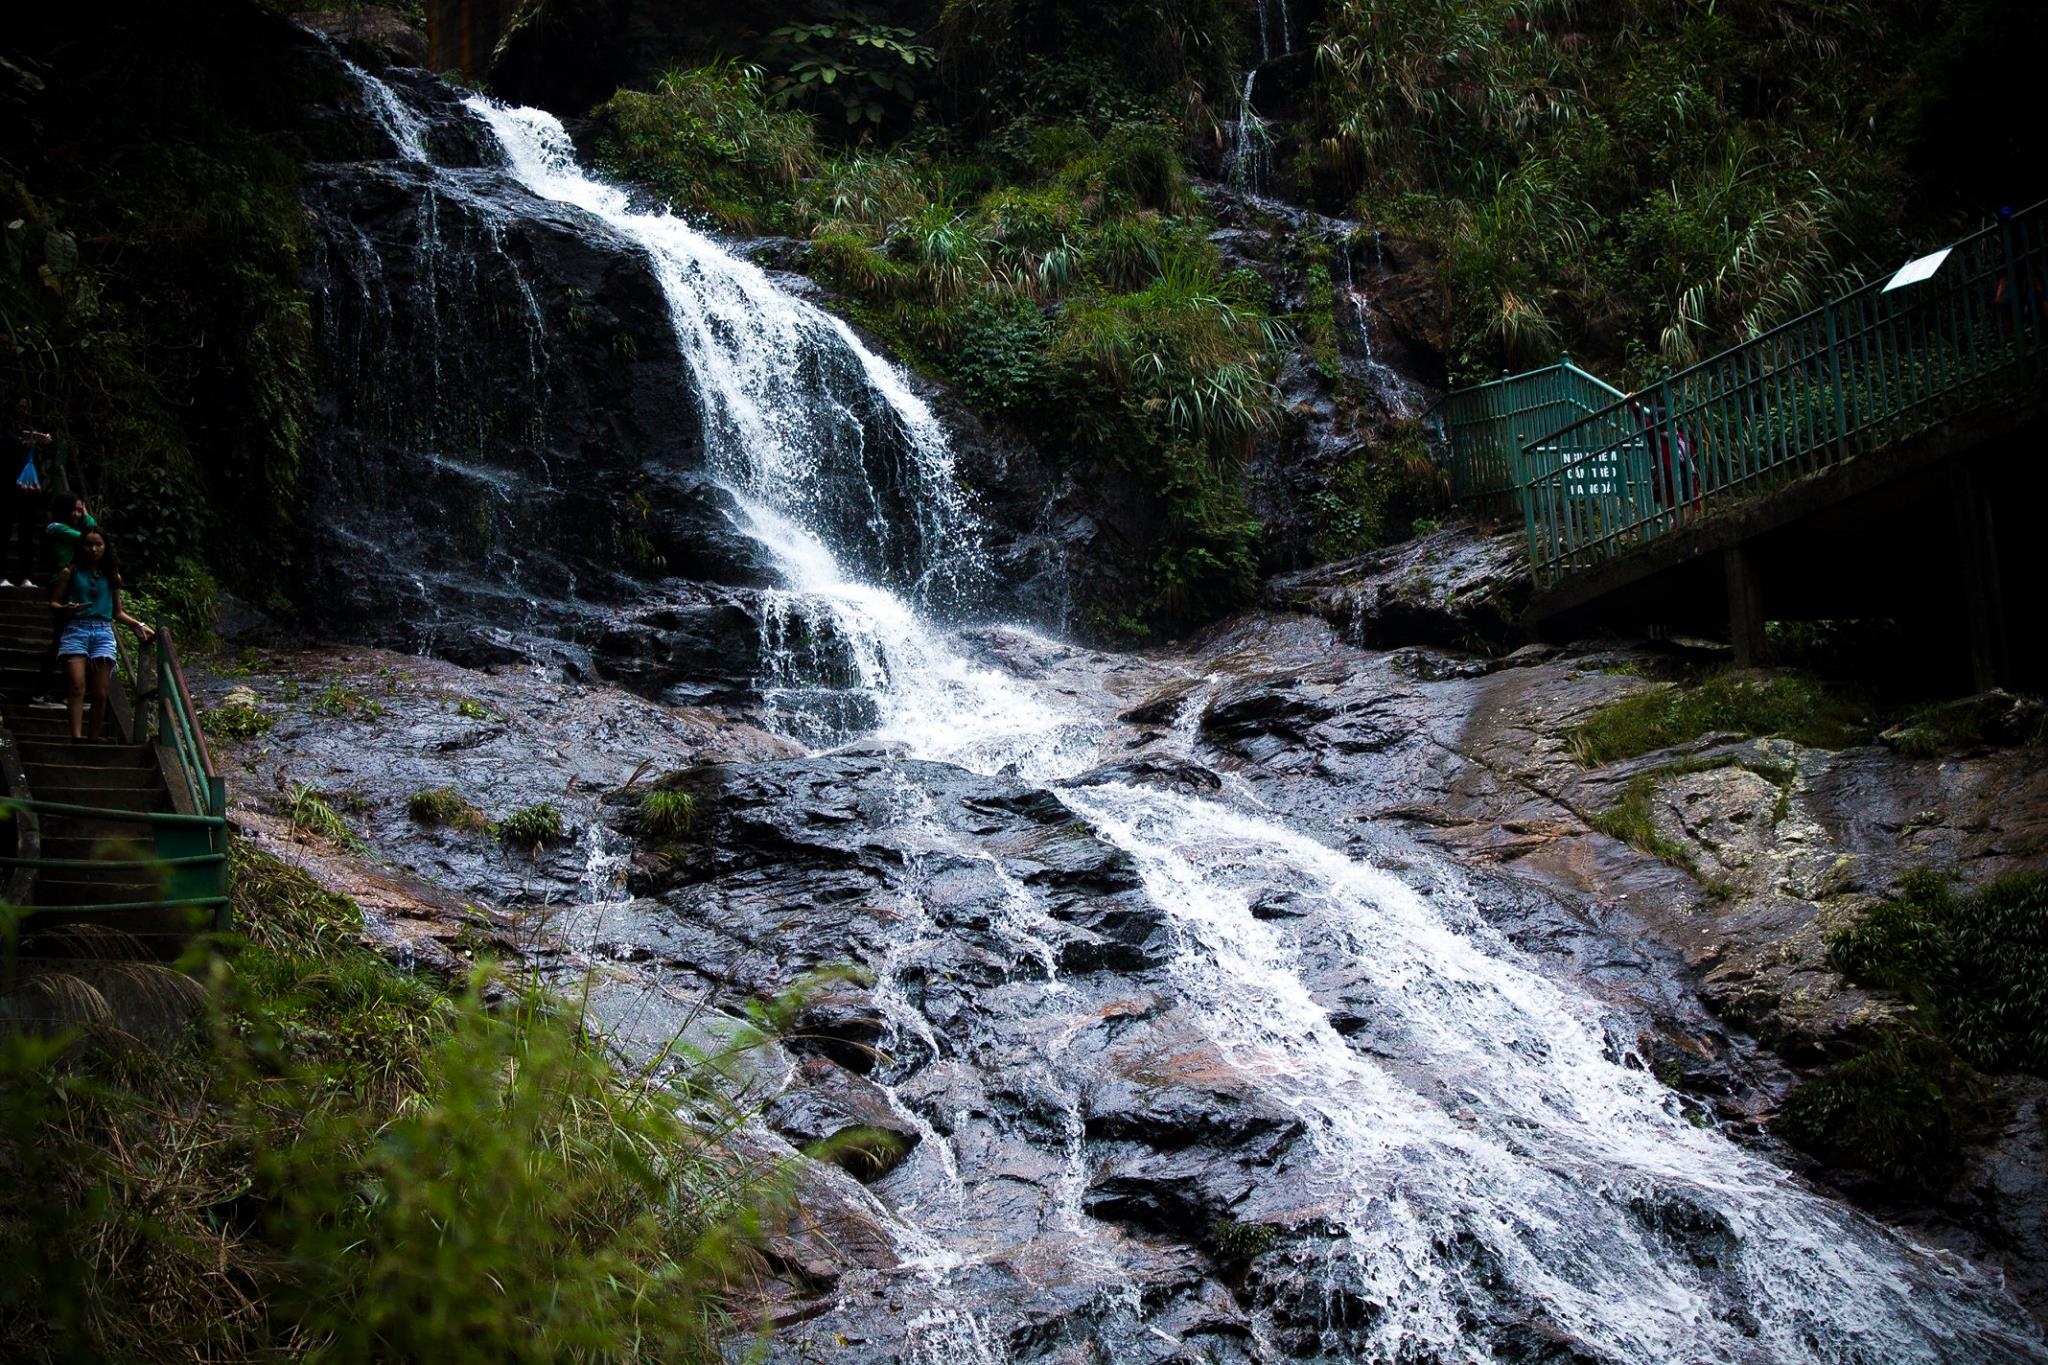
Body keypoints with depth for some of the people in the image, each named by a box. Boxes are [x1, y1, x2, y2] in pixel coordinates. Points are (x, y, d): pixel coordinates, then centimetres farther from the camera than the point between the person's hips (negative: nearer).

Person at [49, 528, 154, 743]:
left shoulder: (112, 577, 15)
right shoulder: (71, 573, 8)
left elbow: (118, 612, 21)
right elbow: (53, 603, 8)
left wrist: (139, 625, 7)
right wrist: (67, 608, -13)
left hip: (103, 633, 2)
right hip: (76, 630, -2)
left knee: (100, 694, -4)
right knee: (78, 687, -18)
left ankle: (93, 741, 2)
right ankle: (77, 739, -26)